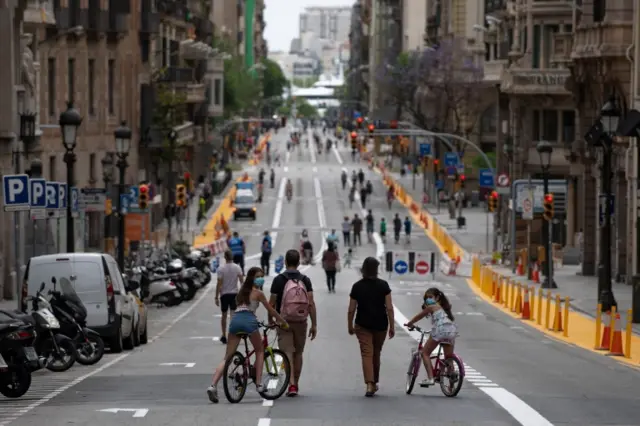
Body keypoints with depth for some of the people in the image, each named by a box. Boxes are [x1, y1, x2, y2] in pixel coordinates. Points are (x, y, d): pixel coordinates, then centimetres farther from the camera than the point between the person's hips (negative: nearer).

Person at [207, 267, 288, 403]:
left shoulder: (242, 291, 29)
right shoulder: (258, 293, 10)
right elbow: (271, 310, 15)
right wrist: (282, 322, 27)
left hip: (235, 320, 5)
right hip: (249, 321, -5)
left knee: (227, 357, 2)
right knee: (260, 351, 18)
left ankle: (213, 386, -14)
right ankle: (258, 384, 9)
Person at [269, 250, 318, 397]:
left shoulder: (279, 280, -6)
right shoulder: (305, 280, 0)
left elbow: (272, 303, -3)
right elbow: (311, 303, -5)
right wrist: (314, 325, -1)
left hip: (284, 322, -2)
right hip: (301, 322, 2)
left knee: (287, 353, -4)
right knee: (298, 353, 16)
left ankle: (291, 384, -18)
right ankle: (296, 384, 25)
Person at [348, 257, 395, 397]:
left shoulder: (357, 287, -4)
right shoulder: (383, 285, -5)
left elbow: (351, 310, -2)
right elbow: (389, 308, -8)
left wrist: (350, 326, 11)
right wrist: (392, 326, 0)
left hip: (363, 325, -1)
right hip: (380, 325, 1)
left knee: (367, 354, -4)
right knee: (376, 354, 17)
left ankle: (369, 384, -19)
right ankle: (374, 383, 30)